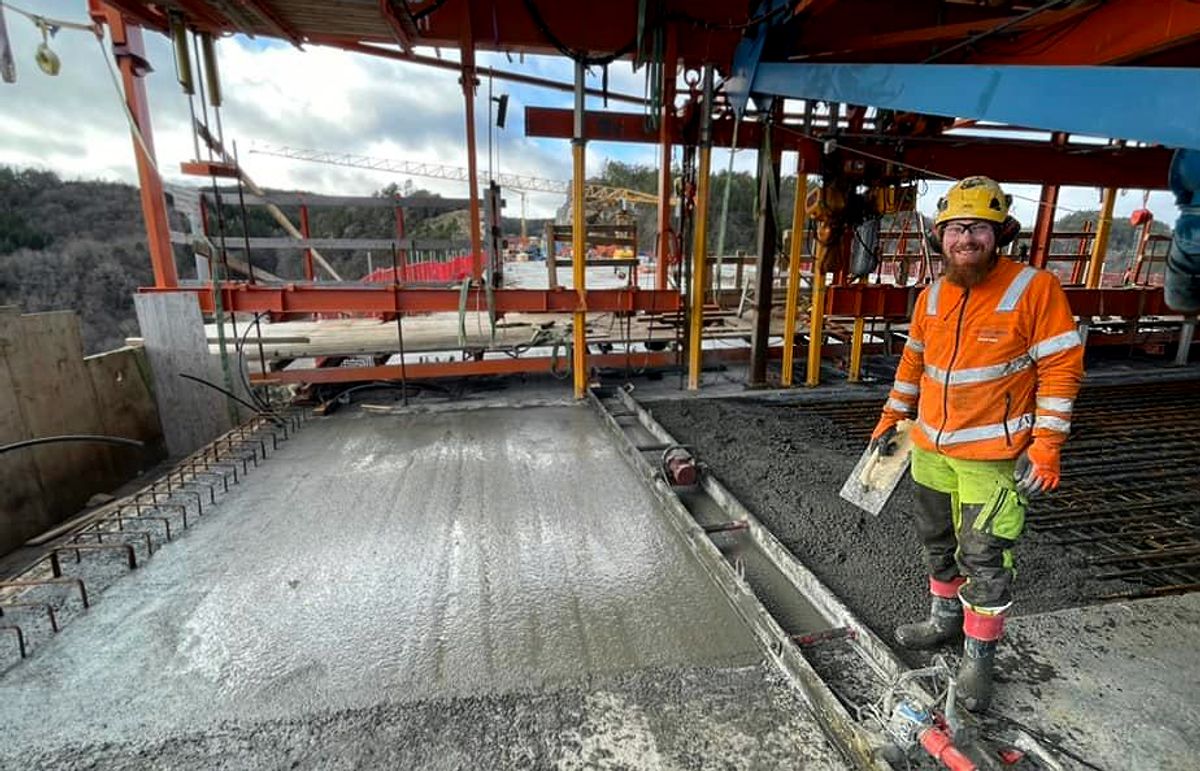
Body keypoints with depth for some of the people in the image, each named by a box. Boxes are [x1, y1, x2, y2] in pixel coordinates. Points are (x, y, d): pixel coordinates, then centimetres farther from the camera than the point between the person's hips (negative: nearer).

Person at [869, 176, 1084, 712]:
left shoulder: (1035, 289, -11)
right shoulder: (931, 296, 5)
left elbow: (1061, 369, -11)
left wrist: (1045, 447, -17)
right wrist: (892, 419, 16)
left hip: (994, 456, -5)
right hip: (931, 448, 6)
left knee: (985, 557, 2)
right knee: (938, 543, 19)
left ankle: (978, 658, 20)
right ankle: (945, 618, 40)